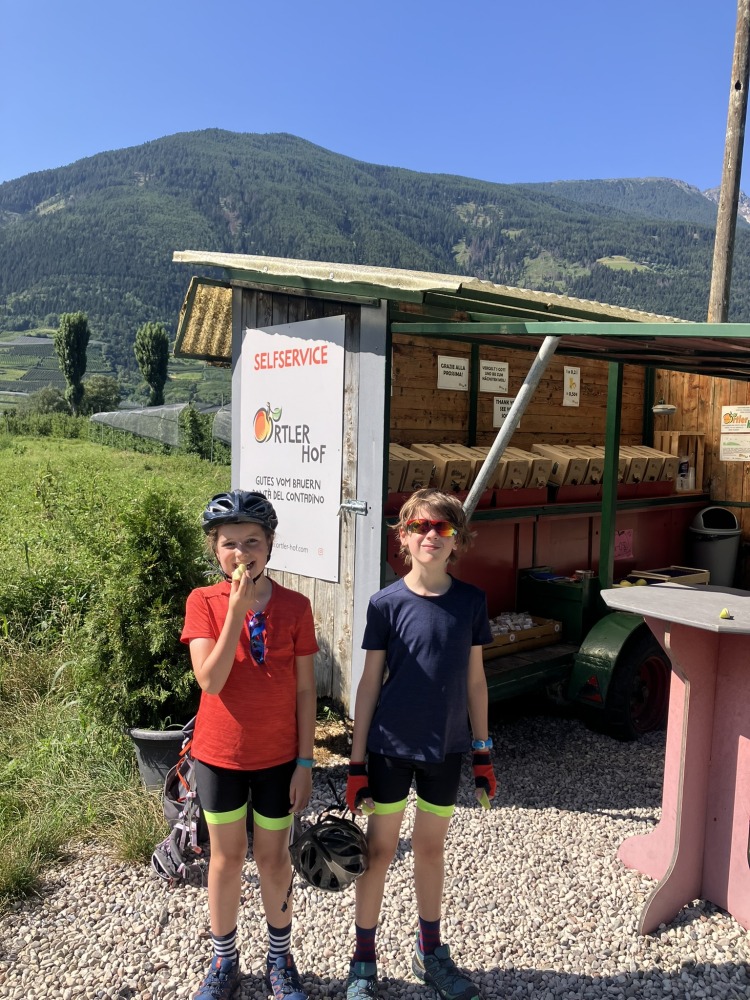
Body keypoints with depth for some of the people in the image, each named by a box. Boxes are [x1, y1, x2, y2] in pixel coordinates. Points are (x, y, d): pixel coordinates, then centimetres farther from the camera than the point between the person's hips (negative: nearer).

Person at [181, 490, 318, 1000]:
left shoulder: (294, 606, -9)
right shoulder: (204, 602, -10)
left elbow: (305, 689, -5)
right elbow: (211, 681, -21)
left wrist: (305, 761, -4)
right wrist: (237, 611, -29)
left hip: (278, 757, 0)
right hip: (220, 753, 0)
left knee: (274, 858, 15)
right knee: (227, 857, 16)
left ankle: (281, 958, 39)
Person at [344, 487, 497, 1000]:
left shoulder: (471, 601, -4)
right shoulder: (387, 603, -11)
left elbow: (475, 679, 4)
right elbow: (370, 683, -6)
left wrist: (484, 751, 6)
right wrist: (357, 763, -5)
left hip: (446, 746, 2)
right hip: (391, 746, -2)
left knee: (431, 848, 19)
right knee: (380, 849, 10)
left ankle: (430, 953, 40)